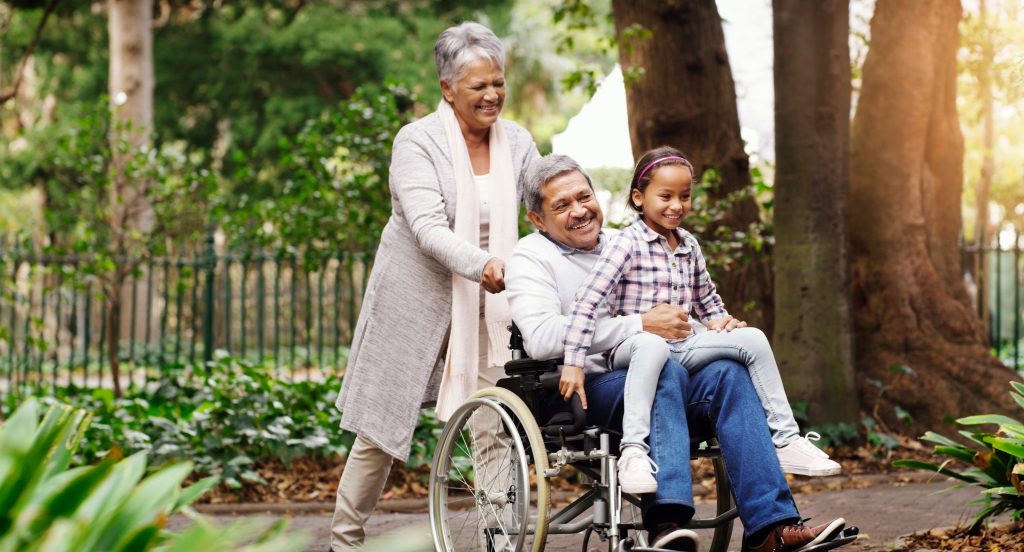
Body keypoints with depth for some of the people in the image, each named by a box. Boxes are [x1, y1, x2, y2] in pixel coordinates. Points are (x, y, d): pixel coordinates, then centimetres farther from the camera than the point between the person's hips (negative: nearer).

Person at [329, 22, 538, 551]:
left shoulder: (518, 143, 5)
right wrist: (481, 264, -39)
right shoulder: (417, 141, -10)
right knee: (382, 427, 5)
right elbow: (427, 226, -23)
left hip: (488, 304, 3)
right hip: (417, 300, -3)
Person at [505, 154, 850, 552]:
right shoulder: (531, 258, 3)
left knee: (727, 373, -22)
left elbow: (675, 317, 30)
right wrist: (641, 325, -20)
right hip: (584, 390, -6)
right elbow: (540, 337, -17)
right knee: (665, 371, -34)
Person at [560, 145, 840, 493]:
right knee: (653, 344, -41)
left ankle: (786, 441, -5)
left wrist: (722, 321, 5)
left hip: (684, 345, 7)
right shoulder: (627, 244, -8)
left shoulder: (689, 245, 14)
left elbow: (707, 298, 28)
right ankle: (633, 452, -45)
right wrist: (573, 363, -22)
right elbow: (587, 301, -16)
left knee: (753, 339, -9)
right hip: (632, 348, -7)